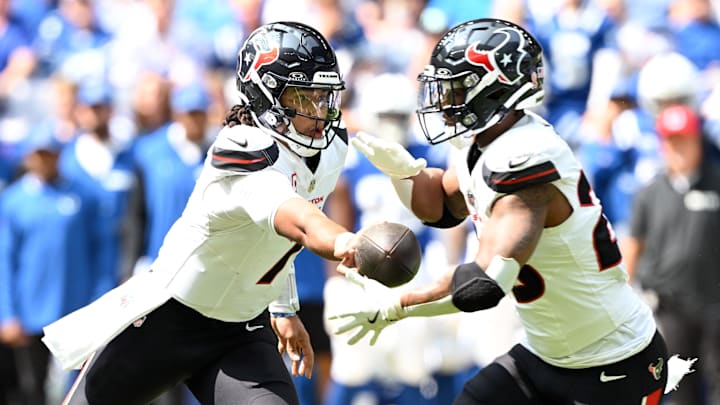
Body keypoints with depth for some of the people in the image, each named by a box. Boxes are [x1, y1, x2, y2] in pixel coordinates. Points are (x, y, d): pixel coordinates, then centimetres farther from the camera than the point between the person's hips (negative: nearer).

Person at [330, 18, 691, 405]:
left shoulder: (524, 159, -28)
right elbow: (440, 206, 20)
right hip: (545, 354, 9)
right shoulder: (487, 145, 1)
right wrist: (403, 169, -2)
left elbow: (487, 283, -35)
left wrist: (394, 306, -25)